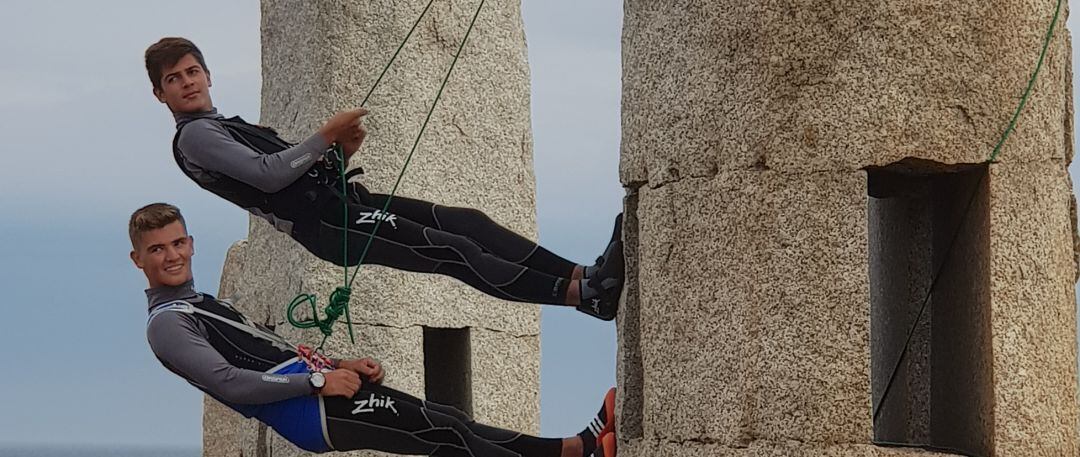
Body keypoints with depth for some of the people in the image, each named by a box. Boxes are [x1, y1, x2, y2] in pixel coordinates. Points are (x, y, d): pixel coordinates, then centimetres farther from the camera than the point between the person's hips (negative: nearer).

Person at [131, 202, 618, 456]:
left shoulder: (203, 305, 26)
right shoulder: (167, 325, -6)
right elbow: (228, 383, -19)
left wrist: (340, 366, 14)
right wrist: (318, 381, -18)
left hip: (317, 387, 10)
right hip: (308, 413, -10)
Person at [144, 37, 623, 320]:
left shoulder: (232, 127, 30)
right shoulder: (195, 136, 0)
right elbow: (267, 176, -15)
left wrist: (339, 152, 6)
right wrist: (326, 137, -11)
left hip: (340, 199, 9)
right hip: (324, 223, -9)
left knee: (467, 222, -9)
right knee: (453, 251, -21)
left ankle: (582, 274, -19)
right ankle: (581, 291, -31)